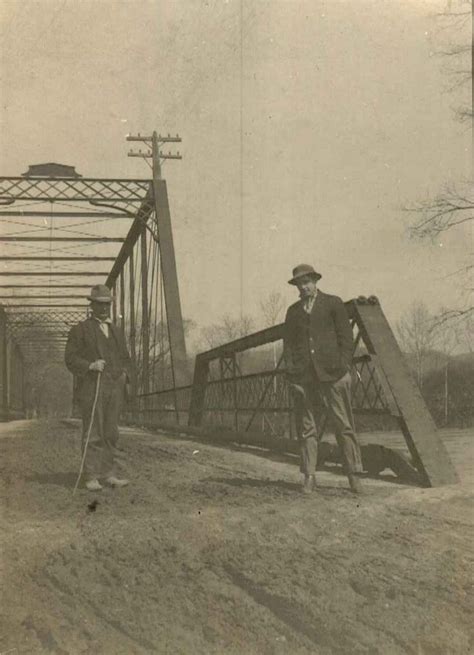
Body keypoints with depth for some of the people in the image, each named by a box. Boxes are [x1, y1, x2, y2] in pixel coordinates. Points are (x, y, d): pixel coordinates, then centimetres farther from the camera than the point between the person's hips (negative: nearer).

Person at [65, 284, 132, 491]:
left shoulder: (116, 332, 18)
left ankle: (107, 474, 12)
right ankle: (91, 477, -2)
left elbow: (125, 359, 22)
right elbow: (71, 358, -4)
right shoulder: (80, 330, 2)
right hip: (92, 387, -5)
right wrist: (90, 366, -21)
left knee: (110, 433, 6)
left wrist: (125, 375, 1)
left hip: (114, 388, 5)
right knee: (92, 433, -6)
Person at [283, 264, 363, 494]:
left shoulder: (333, 303, 9)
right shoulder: (293, 311, 18)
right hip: (302, 375, 3)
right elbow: (288, 341, 16)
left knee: (344, 425, -2)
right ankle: (309, 476, 7)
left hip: (331, 372, -3)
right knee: (306, 427, 2)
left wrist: (344, 366, -4)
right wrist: (290, 368, 2)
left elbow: (346, 336, 5)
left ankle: (353, 474, 4)